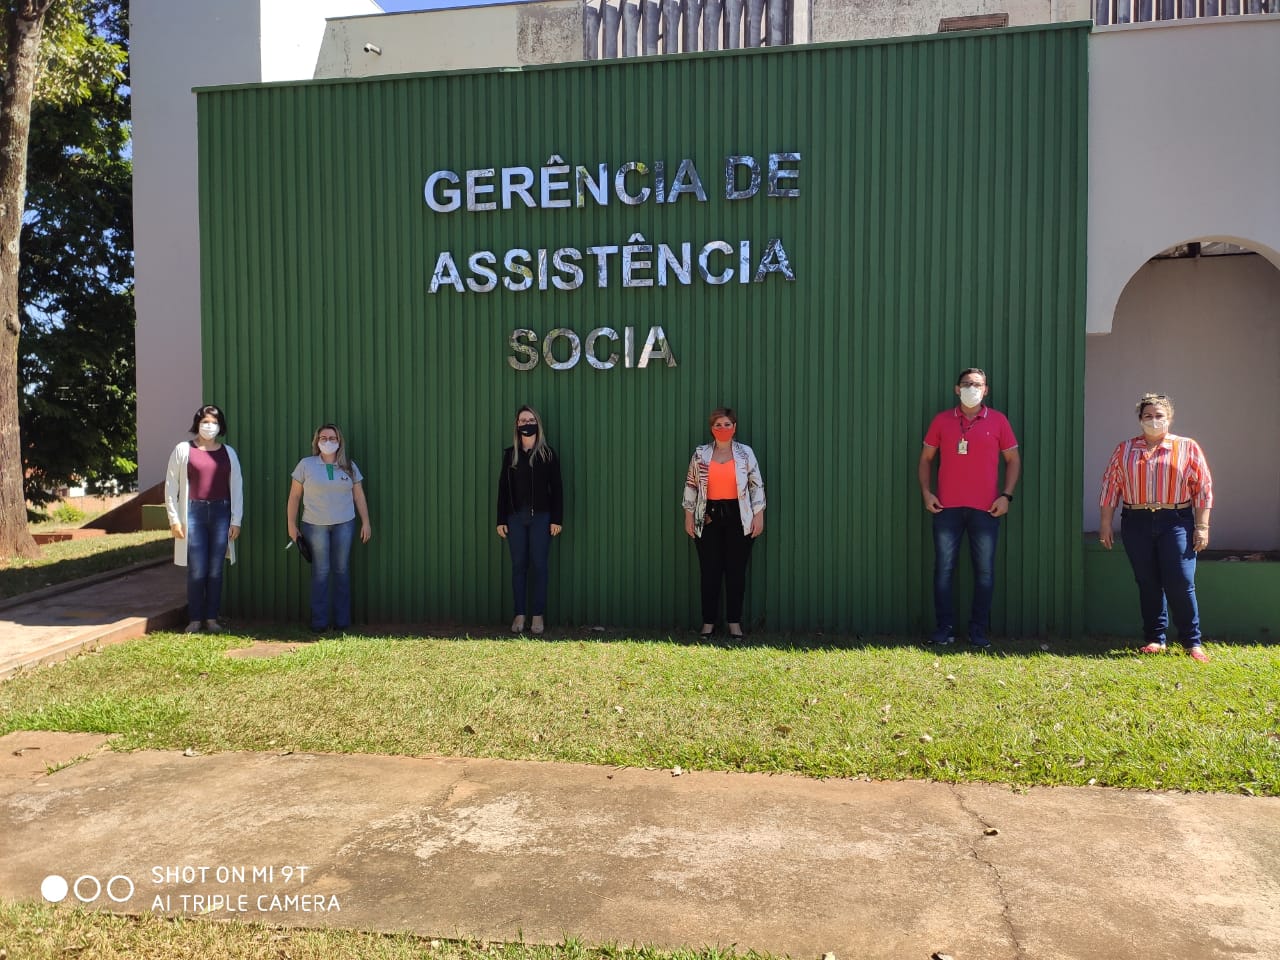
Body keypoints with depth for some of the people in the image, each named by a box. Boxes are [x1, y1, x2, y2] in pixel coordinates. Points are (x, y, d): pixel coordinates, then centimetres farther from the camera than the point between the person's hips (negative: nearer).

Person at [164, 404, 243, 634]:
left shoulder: (228, 453, 11)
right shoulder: (183, 450, 4)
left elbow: (237, 487, 11)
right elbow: (171, 486, 4)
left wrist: (236, 520, 5)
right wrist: (174, 519, -1)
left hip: (220, 513, 2)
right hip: (194, 512, -2)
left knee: (215, 570, 5)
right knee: (196, 571, -2)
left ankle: (212, 618, 14)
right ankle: (195, 619, 10)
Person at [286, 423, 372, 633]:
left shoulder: (349, 467, 7)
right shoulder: (306, 465, 1)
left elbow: (359, 496, 9)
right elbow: (294, 496, 3)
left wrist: (366, 522, 5)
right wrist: (291, 525, -1)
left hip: (344, 524, 2)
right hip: (315, 525, -2)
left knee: (341, 570, 5)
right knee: (320, 572, -1)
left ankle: (342, 620, 12)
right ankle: (319, 622, 6)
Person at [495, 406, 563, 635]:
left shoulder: (547, 454, 2)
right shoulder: (509, 454, 8)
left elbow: (557, 488, 1)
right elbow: (503, 488, 8)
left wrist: (557, 519, -5)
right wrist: (501, 520, 3)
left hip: (541, 517, -2)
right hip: (515, 517, 2)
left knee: (539, 565, 0)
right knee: (518, 565, 4)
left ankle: (539, 616, 6)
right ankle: (519, 615, 10)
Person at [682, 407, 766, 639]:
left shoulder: (746, 453, 2)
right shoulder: (700, 454, 4)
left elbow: (757, 485, 2)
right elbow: (691, 485, 6)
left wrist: (759, 515, -4)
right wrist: (689, 515, 2)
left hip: (739, 517, 0)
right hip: (709, 517, 1)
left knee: (736, 569, 4)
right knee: (710, 570, 3)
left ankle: (734, 621, 13)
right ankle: (708, 621, 12)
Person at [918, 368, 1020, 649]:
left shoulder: (998, 421, 5)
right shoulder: (942, 420, 6)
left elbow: (1013, 460, 8)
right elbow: (926, 459, 12)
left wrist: (1006, 495, -3)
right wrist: (926, 492, 0)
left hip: (986, 509, 0)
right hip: (947, 508, 0)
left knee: (984, 570, 2)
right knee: (944, 568, 1)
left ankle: (979, 632, 12)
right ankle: (943, 630, 9)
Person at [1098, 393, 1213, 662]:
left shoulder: (1188, 448, 5)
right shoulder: (1124, 449, 10)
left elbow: (1203, 488, 3)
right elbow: (1110, 485, 8)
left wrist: (1202, 526, -3)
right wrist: (1105, 523, 4)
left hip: (1175, 521, -2)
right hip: (1137, 522, 2)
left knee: (1181, 583, -6)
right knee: (1147, 583, 6)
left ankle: (1193, 642, 6)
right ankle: (1155, 639, 15)